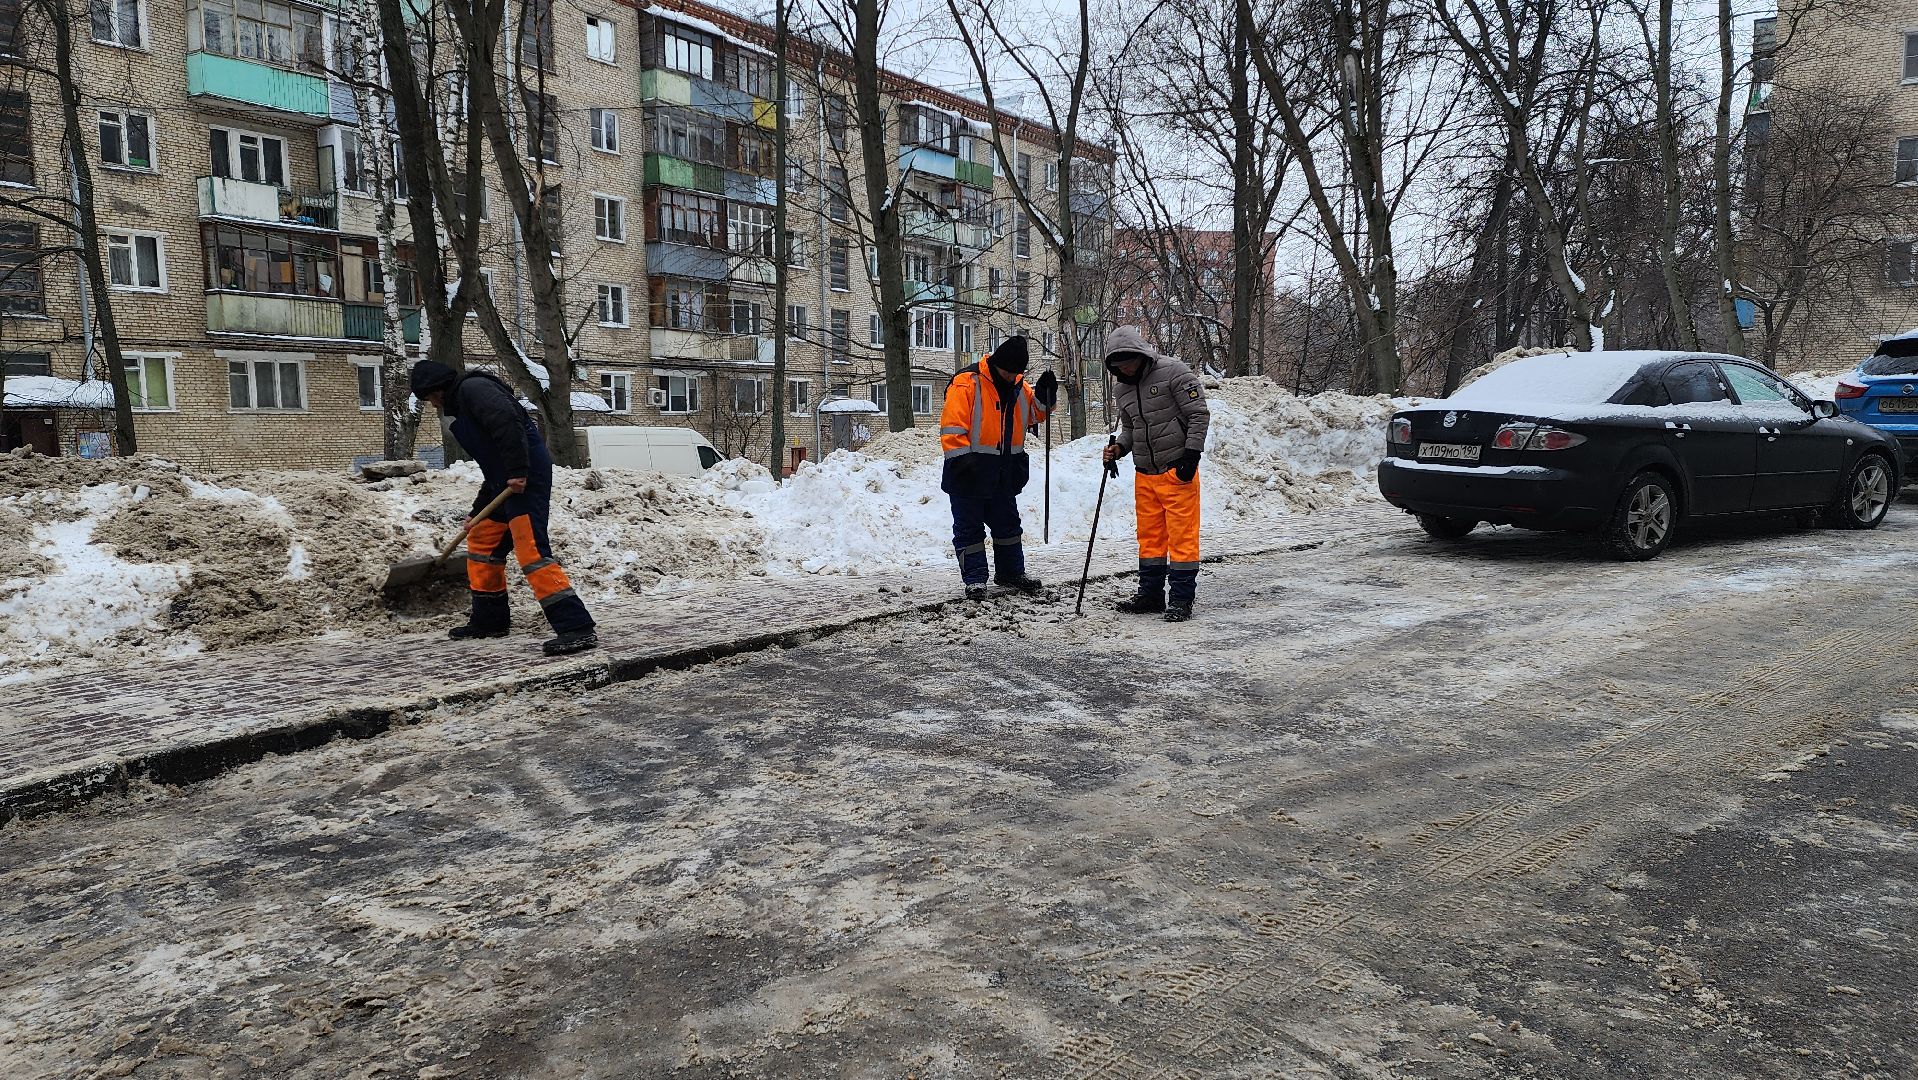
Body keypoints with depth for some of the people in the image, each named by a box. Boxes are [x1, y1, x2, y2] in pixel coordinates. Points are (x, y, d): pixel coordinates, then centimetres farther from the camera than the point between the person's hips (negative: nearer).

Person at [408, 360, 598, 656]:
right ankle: (489, 620, 32)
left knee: (531, 550, -18)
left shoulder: (472, 387, -3)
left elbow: (507, 421, -22)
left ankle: (577, 627, -24)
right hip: (506, 480, 11)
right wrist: (477, 510, 30)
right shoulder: (460, 405, 29)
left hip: (525, 477, -11)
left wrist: (517, 471, -27)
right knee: (481, 540, 21)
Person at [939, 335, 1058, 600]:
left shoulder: (1018, 385, 6)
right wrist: (961, 459, -24)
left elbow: (1033, 415, 16)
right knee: (969, 527, 2)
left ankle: (1012, 572, 31)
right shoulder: (967, 383, -15)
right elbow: (951, 426, -18)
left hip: (1004, 473, 6)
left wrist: (1044, 395, -1)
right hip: (969, 473, -6)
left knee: (1007, 524, 17)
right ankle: (974, 579, 10)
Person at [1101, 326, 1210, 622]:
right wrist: (1120, 447, 1)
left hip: (1178, 471, -7)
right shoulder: (1123, 391, 10)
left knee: (1182, 535, -4)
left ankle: (1182, 599, 2)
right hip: (1145, 474, 7)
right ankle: (1151, 594, 22)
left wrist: (1192, 454, -17)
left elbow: (1199, 414, -11)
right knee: (1149, 536, 12)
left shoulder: (1173, 372, -10)